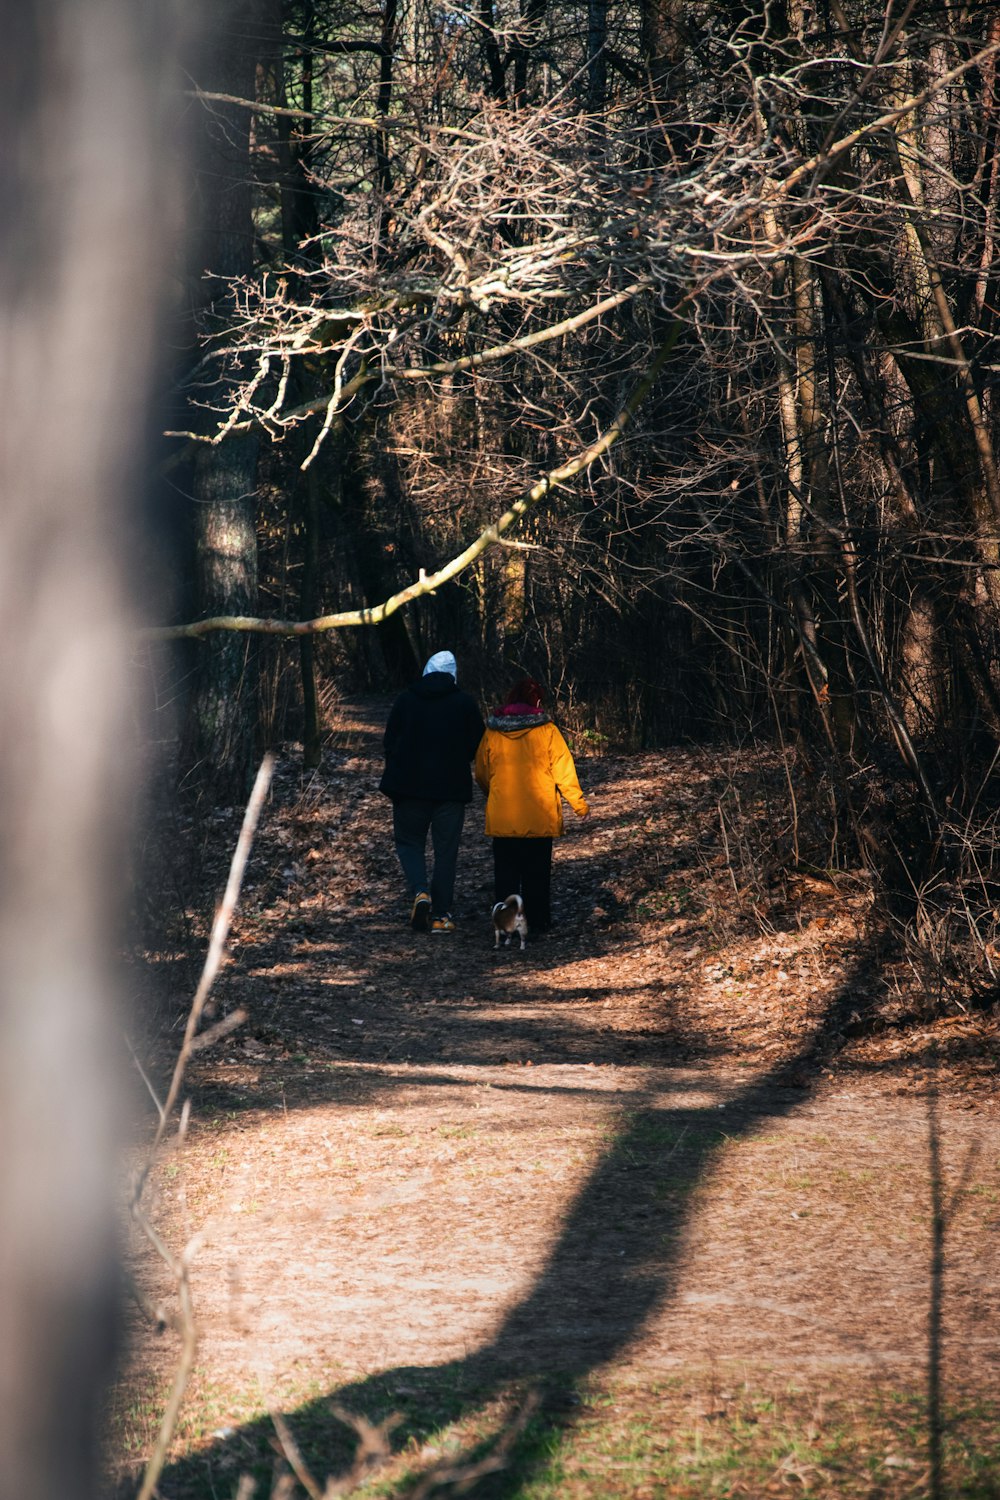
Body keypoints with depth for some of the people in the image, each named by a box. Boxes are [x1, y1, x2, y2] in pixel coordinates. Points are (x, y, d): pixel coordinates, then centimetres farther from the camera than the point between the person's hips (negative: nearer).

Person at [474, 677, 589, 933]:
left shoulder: (492, 733, 0)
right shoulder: (546, 731, -7)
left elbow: (481, 774, 9)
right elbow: (564, 772, -5)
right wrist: (579, 804, 7)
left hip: (502, 817, 1)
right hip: (539, 817, -1)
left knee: (505, 871, 8)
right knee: (537, 873, 10)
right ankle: (537, 920, 12)